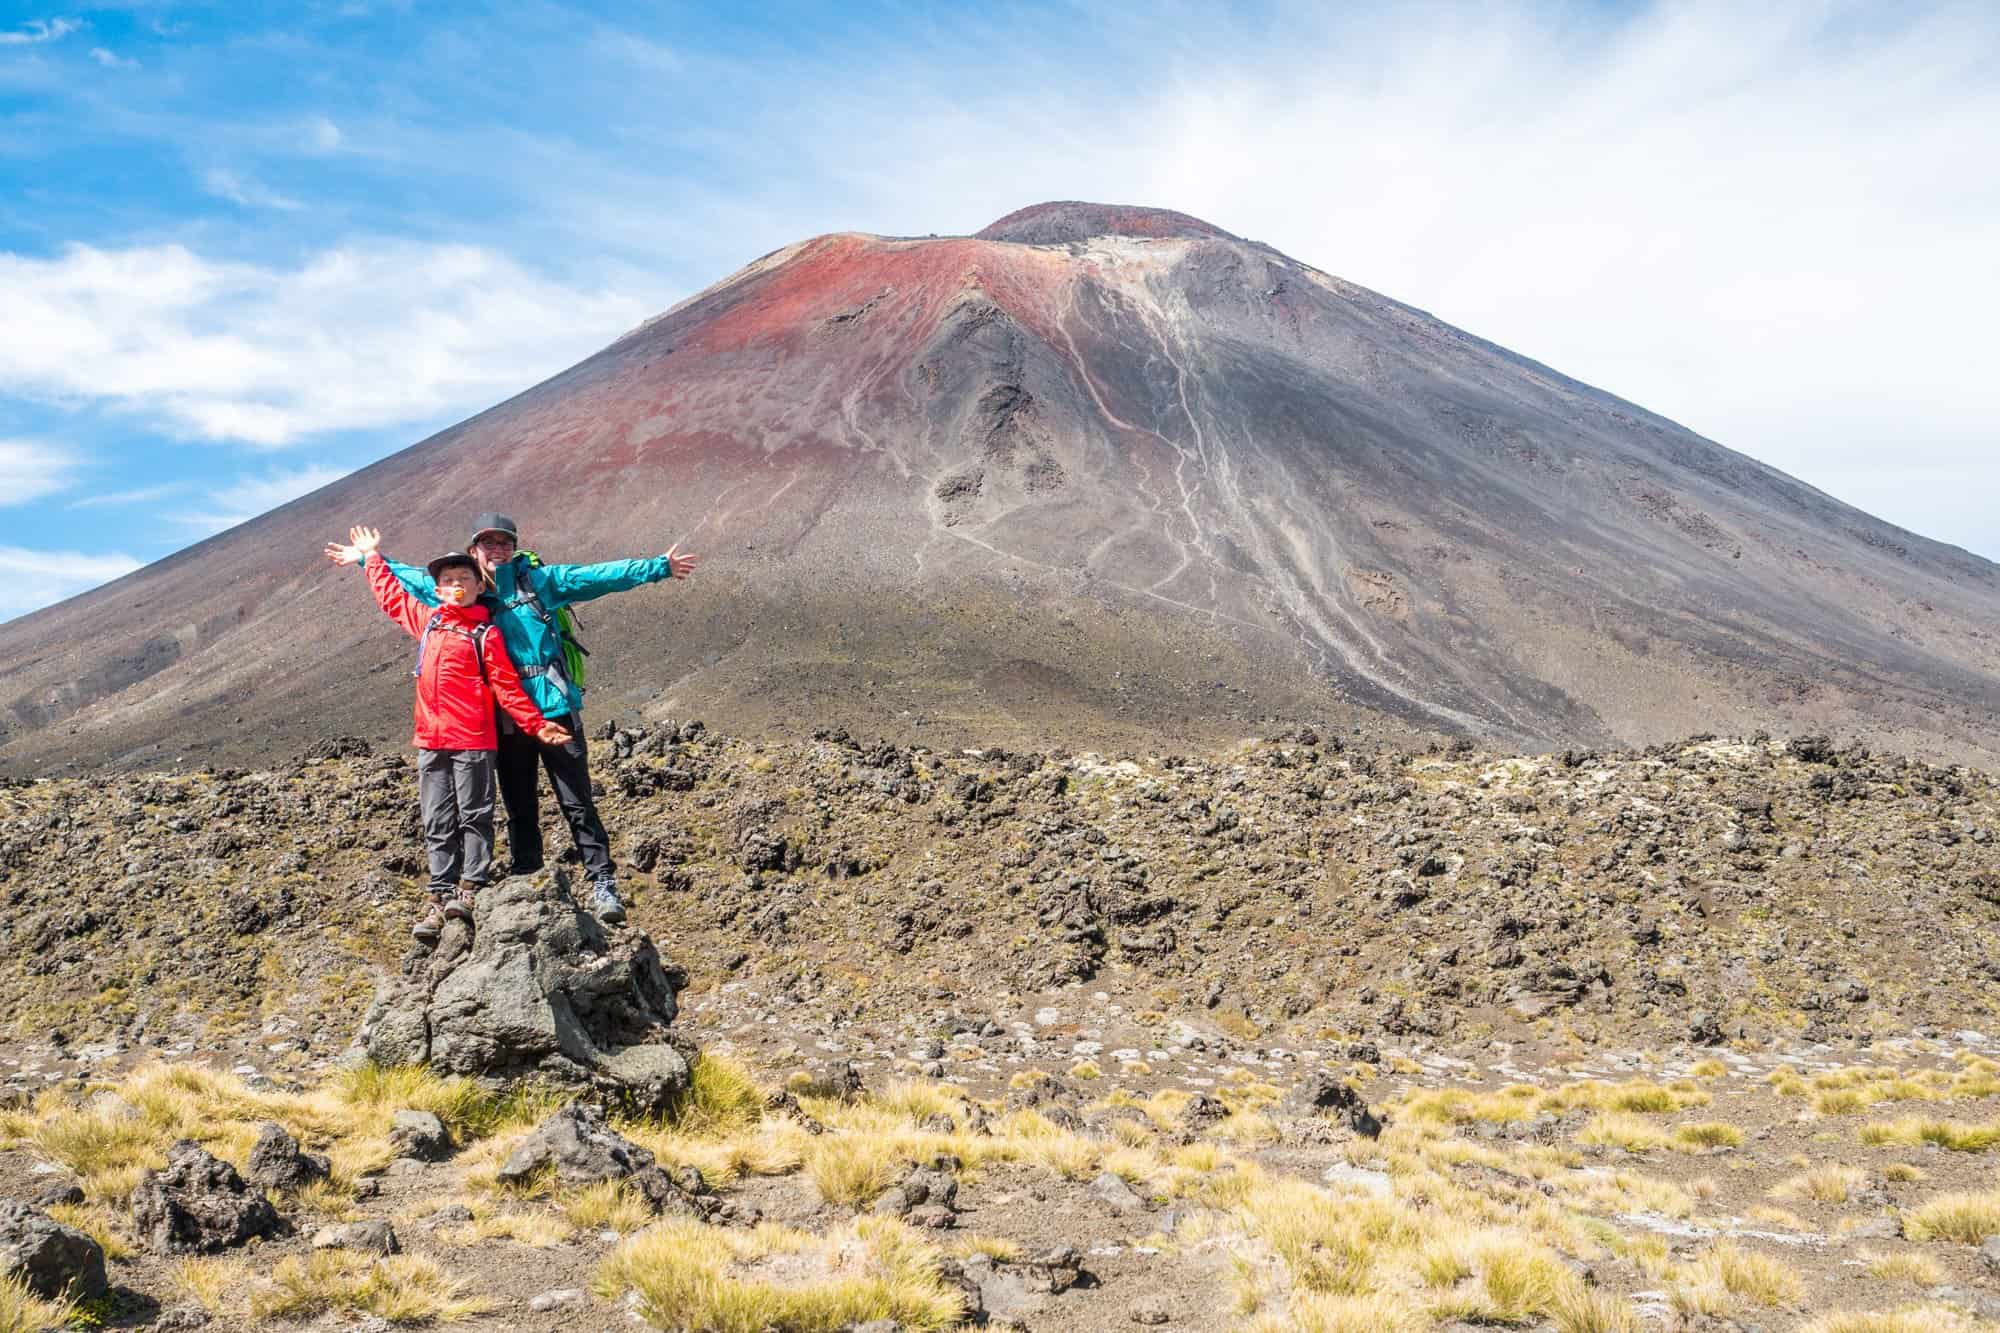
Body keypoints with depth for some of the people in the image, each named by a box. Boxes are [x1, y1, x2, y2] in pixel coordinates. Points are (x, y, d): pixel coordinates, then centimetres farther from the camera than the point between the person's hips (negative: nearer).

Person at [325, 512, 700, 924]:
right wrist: (367, 558, 33)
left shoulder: (541, 581, 1)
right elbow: (414, 579, 26)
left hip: (555, 710, -3)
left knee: (577, 803, -4)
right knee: (519, 809, 12)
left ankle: (603, 883, -1)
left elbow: (599, 576, -6)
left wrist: (659, 567, -13)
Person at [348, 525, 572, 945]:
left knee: (473, 815, -2)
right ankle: (440, 894, 8)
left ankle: (471, 887, -1)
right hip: (430, 740, 6)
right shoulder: (426, 620, 13)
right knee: (437, 823, 6)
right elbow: (391, 595, 30)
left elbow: (507, 687, -4)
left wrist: (537, 725, -11)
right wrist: (373, 558, 37)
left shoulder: (485, 634, -2)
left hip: (472, 740, -5)